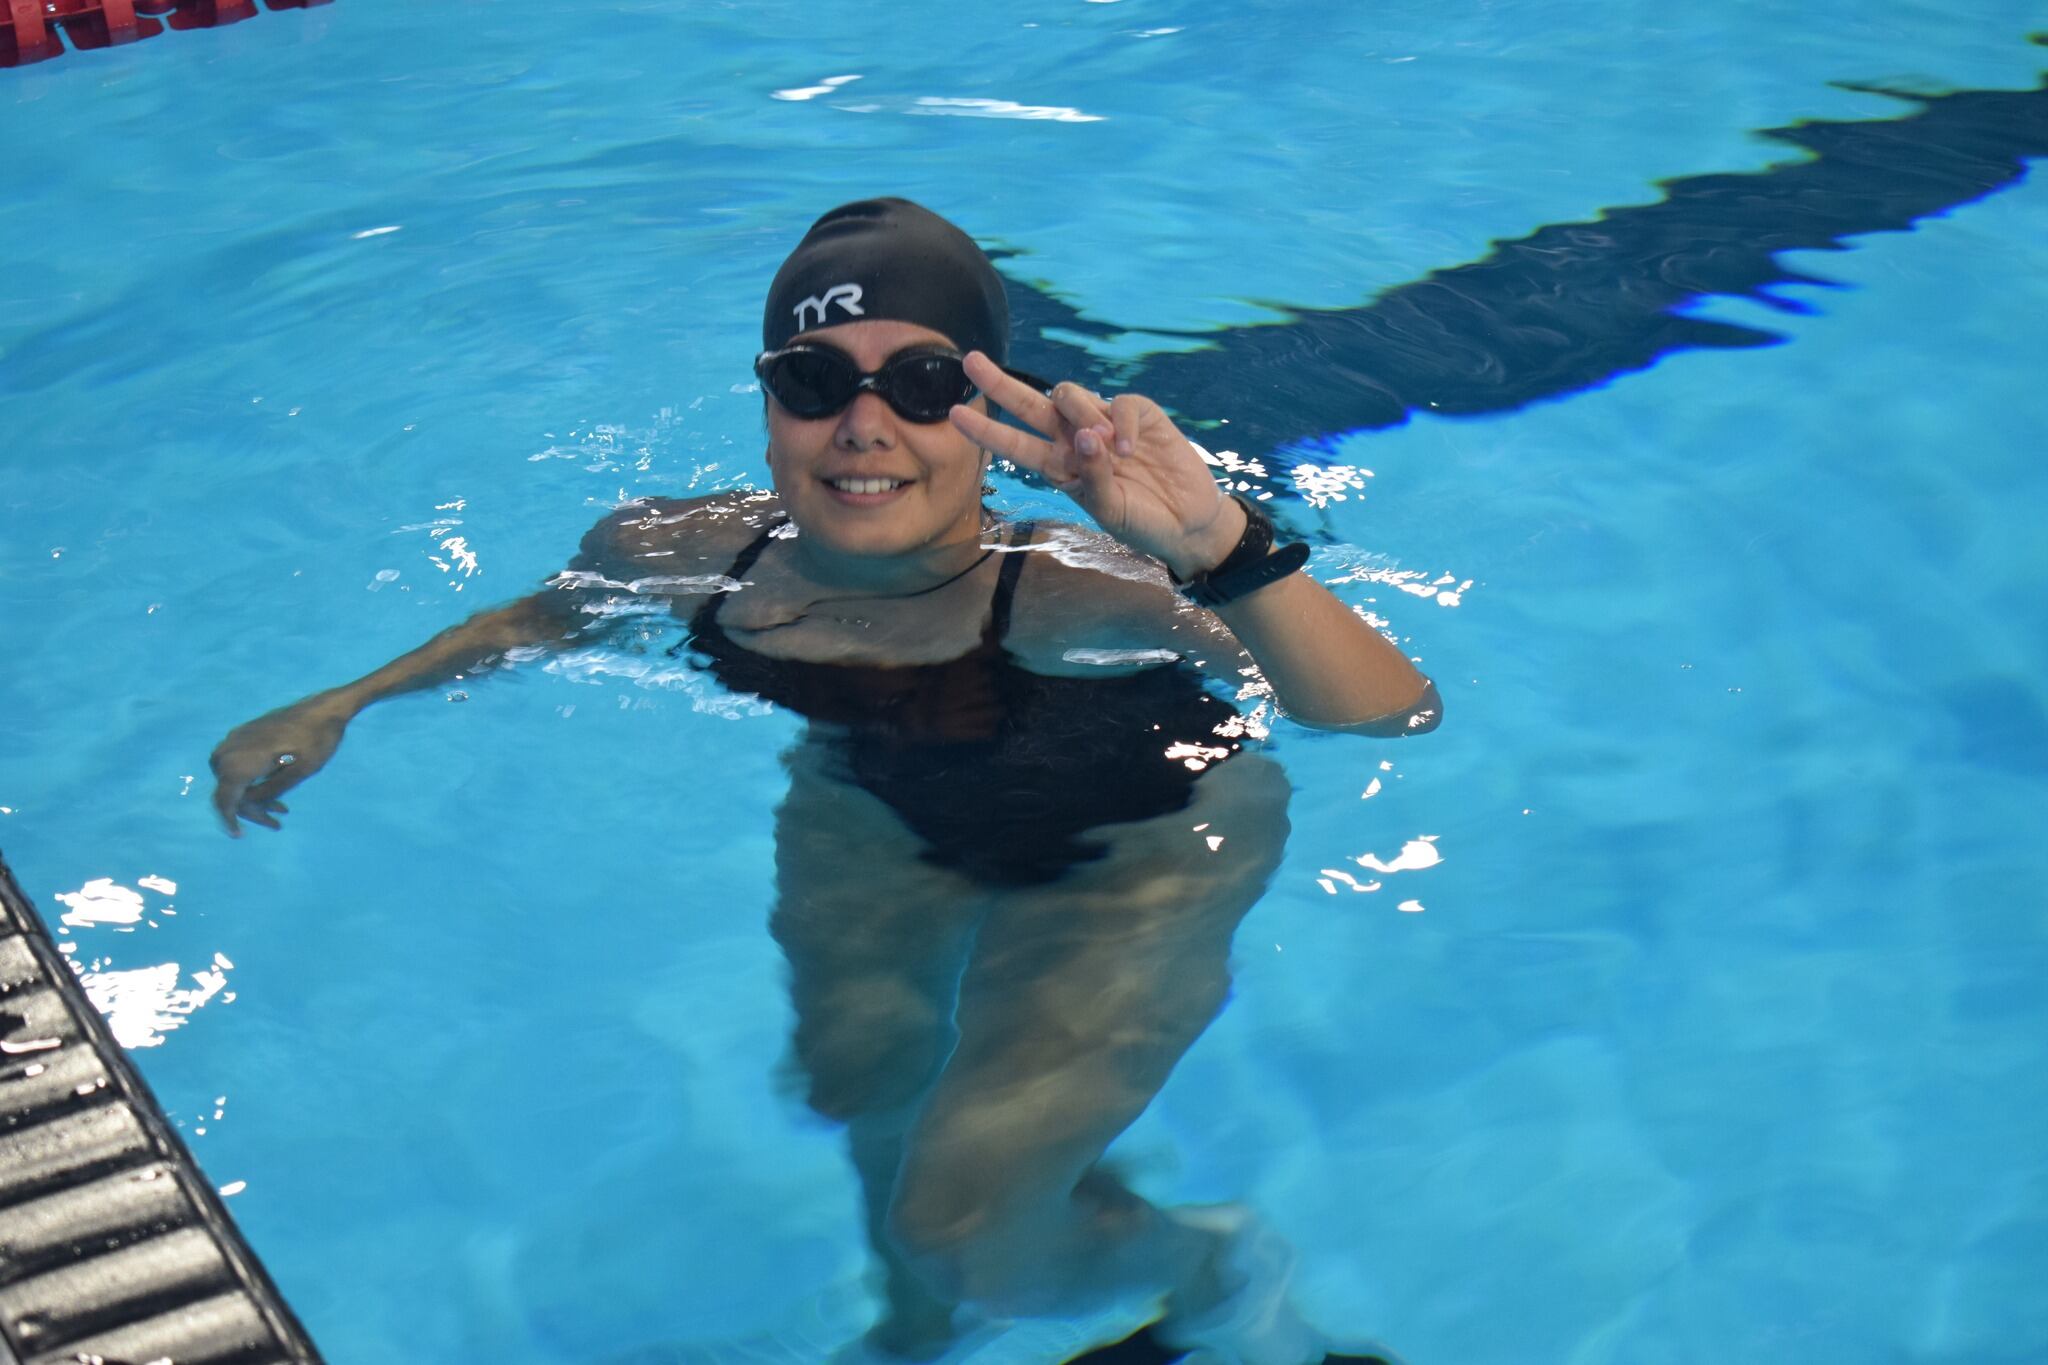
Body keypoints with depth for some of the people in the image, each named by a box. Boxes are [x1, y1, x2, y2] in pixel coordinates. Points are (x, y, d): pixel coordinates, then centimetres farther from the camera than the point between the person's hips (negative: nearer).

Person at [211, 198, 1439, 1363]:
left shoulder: (1072, 592, -42)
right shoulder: (688, 554, -25)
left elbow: (1396, 715, -55)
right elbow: (550, 617, 1)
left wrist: (1219, 548, -71)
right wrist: (337, 711, -1)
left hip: (1133, 847, -5)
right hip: (873, 808, 5)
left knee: (961, 1240, -6)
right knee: (856, 1084, 20)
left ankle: (1209, 1264, 28)